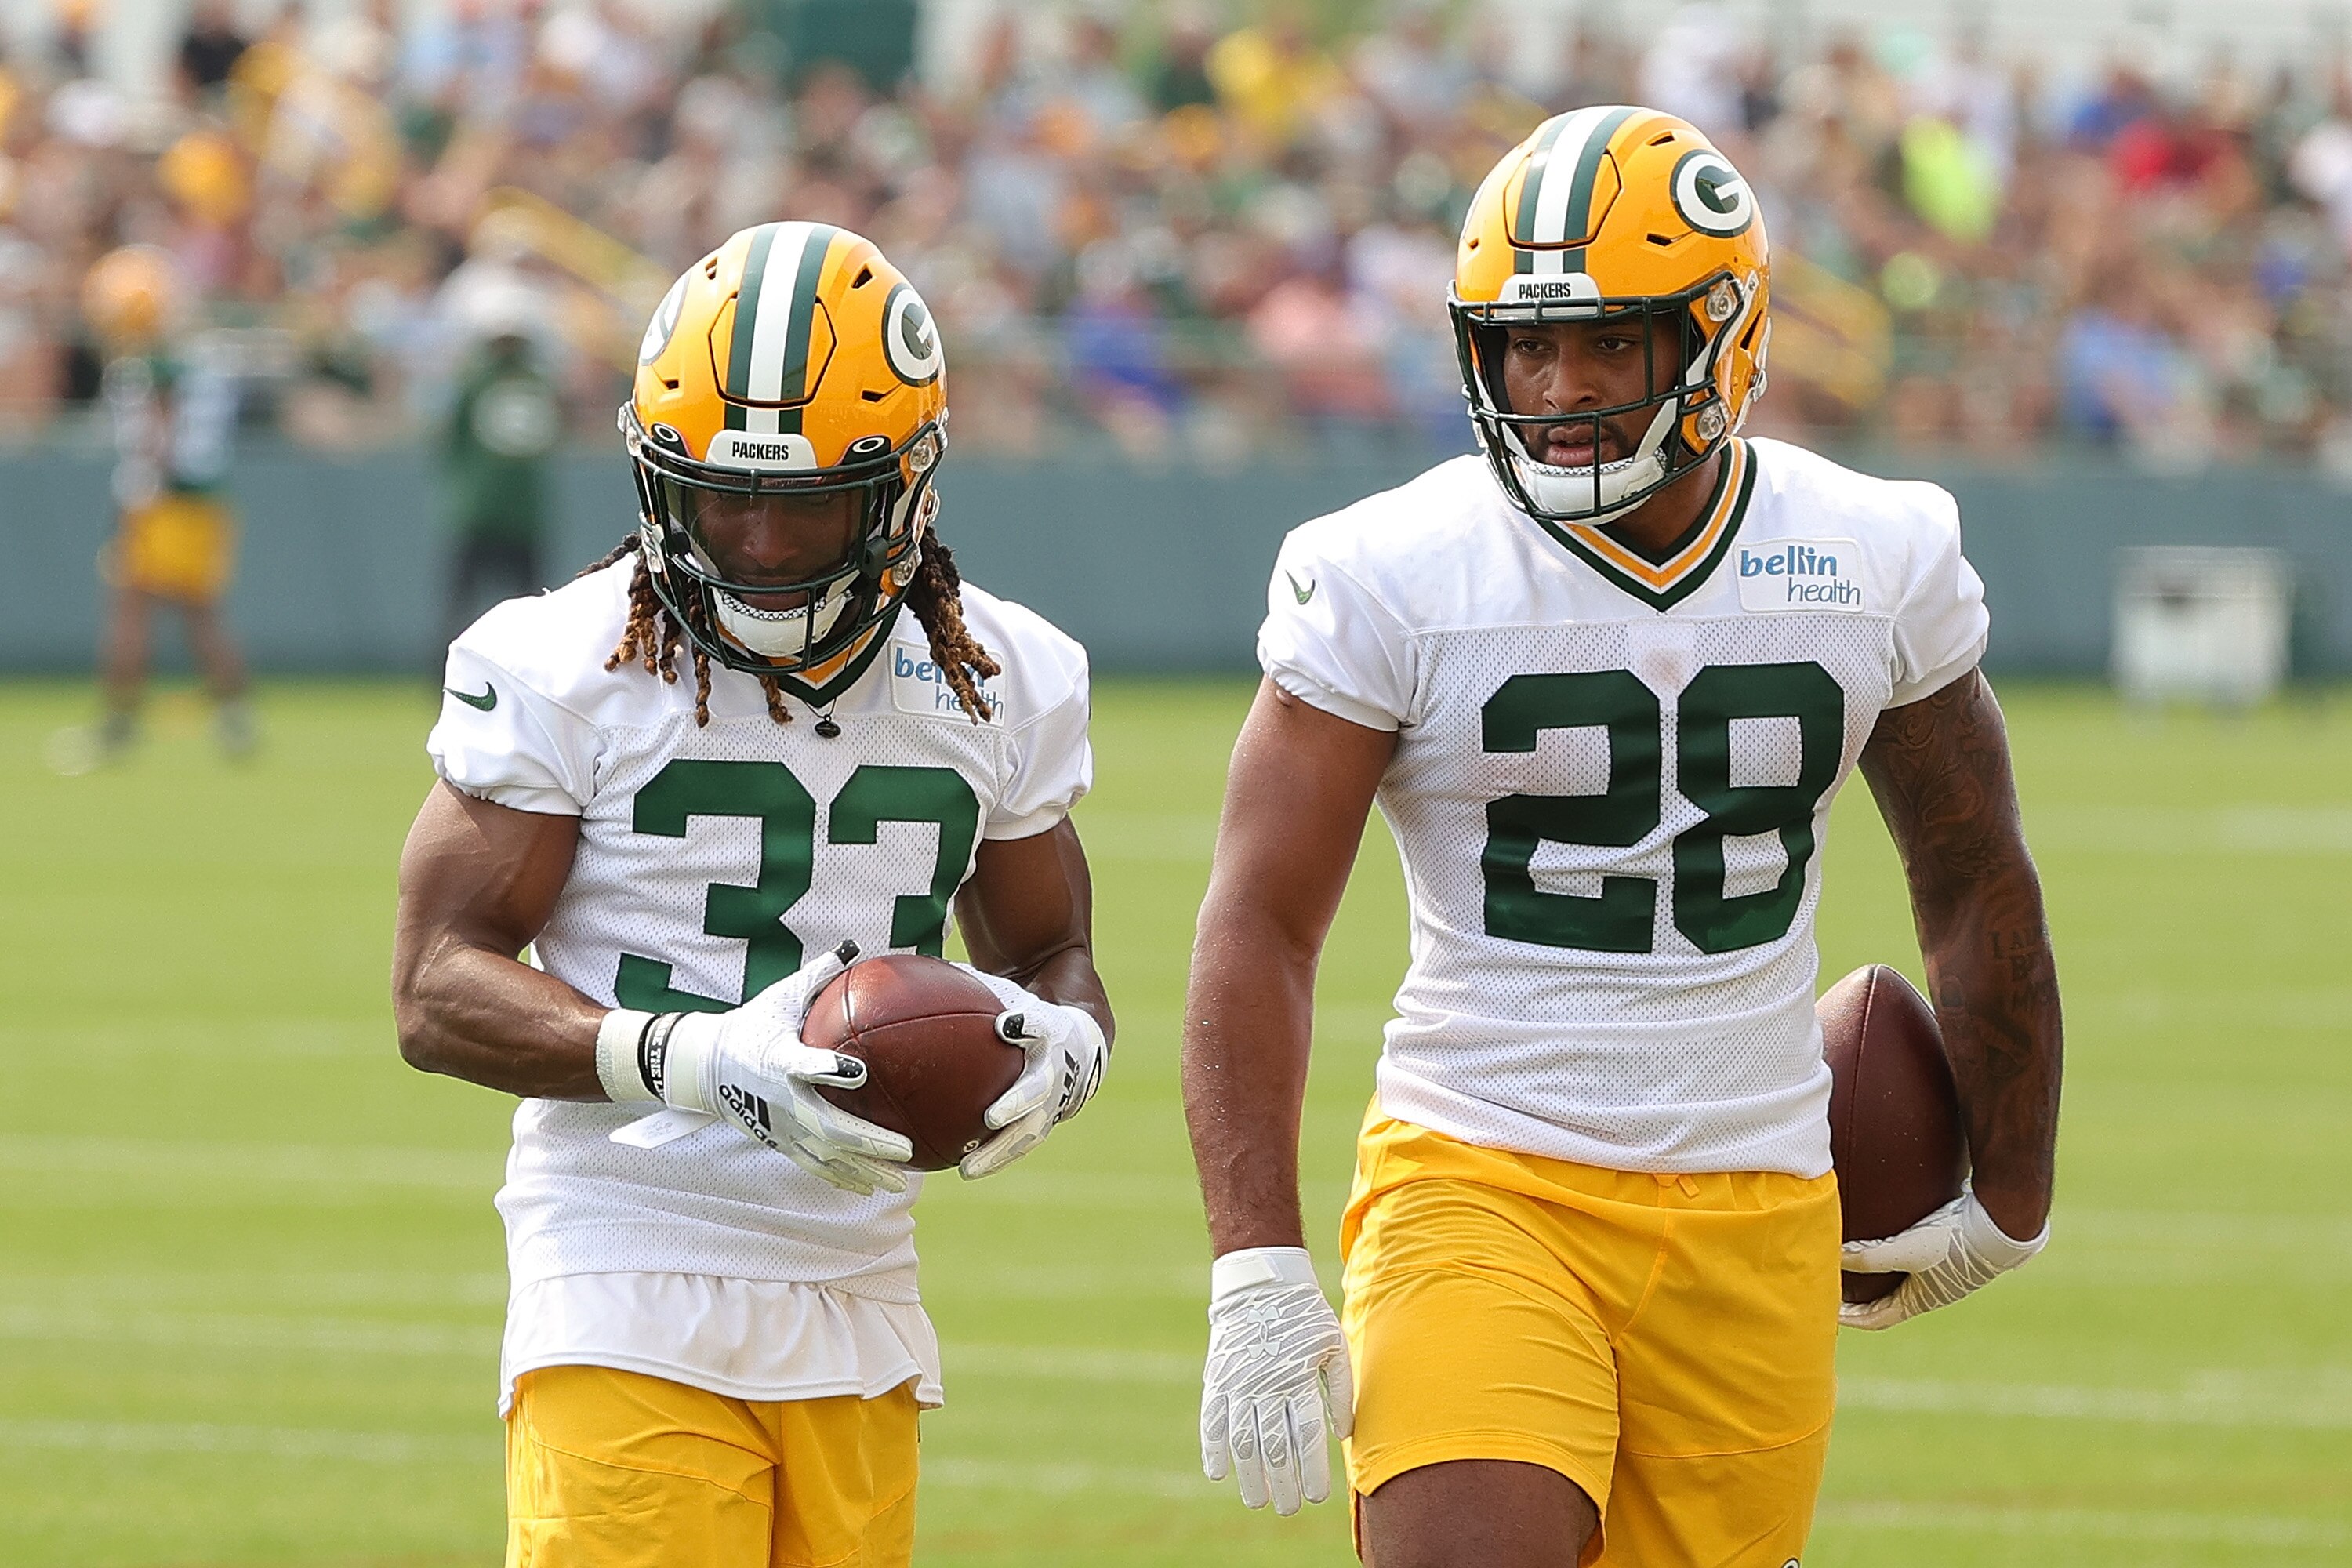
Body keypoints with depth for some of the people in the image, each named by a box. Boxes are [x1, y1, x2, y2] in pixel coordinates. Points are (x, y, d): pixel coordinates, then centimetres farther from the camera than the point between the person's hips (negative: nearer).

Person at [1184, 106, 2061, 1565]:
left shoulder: (1876, 566, 2)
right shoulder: (1396, 580, -6)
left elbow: (1977, 884, 17)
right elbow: (1260, 928, -7)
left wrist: (2009, 1196, 26)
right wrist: (1258, 1274, -15)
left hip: (1753, 1222, 3)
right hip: (1479, 1183, -3)